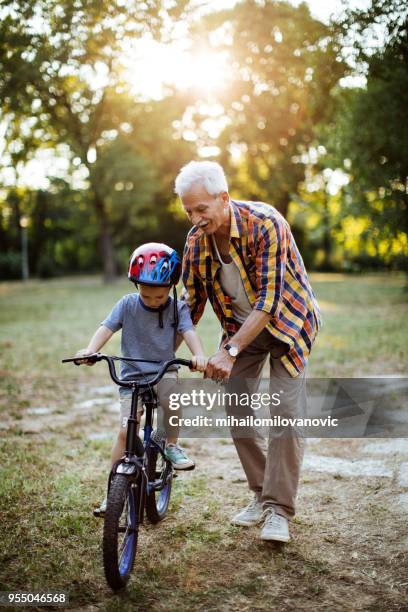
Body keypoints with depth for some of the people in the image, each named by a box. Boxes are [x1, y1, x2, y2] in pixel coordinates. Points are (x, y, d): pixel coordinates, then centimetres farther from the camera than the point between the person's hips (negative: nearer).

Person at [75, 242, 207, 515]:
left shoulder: (178, 308, -4)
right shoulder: (128, 304, -5)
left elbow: (189, 332, -19)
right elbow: (107, 327, -15)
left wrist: (199, 355, -41)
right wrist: (90, 350, -35)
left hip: (164, 371, 0)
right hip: (132, 375, 0)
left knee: (175, 398, -34)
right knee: (126, 430, -11)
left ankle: (172, 445, -7)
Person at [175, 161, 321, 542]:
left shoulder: (265, 224, -29)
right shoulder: (196, 240, -11)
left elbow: (268, 300, -34)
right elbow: (191, 303, -1)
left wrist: (230, 352, -40)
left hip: (287, 321, -5)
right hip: (240, 326, 5)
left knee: (285, 410, -13)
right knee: (237, 411, 1)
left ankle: (279, 509, -4)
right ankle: (261, 496, 17)